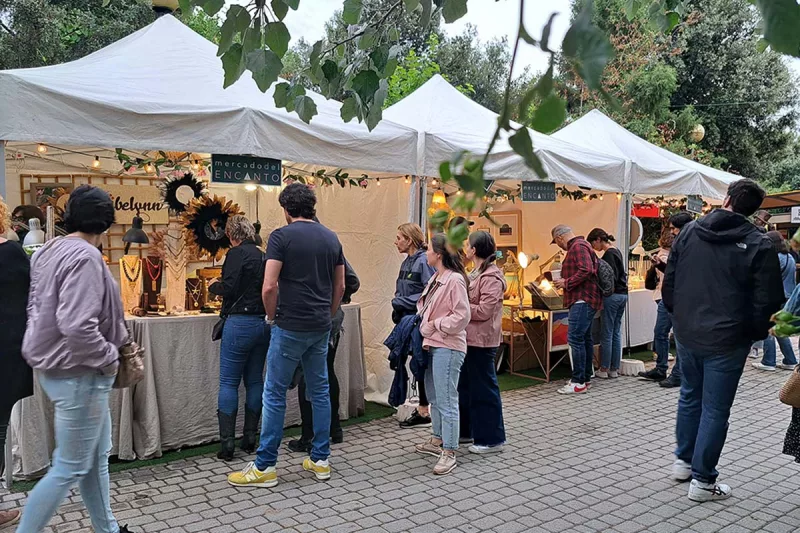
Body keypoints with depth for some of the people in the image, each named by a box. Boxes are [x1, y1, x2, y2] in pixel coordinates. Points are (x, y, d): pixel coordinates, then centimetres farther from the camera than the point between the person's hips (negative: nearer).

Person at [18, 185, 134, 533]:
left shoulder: (48, 251, 8)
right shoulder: (85, 257, -21)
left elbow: (36, 307, 16)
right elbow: (78, 325, -30)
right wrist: (108, 357, -15)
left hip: (58, 365, 10)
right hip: (77, 374, -10)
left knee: (97, 458, 20)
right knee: (69, 469, 3)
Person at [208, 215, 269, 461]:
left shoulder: (236, 253, -8)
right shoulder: (263, 256, 12)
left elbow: (229, 288, -15)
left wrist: (213, 286, 7)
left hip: (240, 323, -7)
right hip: (264, 323, 7)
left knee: (228, 382, 0)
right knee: (254, 381, 12)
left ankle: (227, 442, -1)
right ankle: (250, 439, 16)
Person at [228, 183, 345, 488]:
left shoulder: (282, 236, -9)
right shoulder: (331, 238, 9)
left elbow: (269, 287, -15)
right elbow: (340, 286, 13)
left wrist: (273, 316, 1)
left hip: (290, 326, -6)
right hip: (321, 328, 6)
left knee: (275, 394, 2)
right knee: (320, 391, 13)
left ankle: (265, 466, 8)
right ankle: (320, 460, 21)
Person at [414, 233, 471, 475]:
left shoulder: (455, 279, -16)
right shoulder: (436, 278, 12)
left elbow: (462, 316, -20)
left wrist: (434, 326, -14)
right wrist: (425, 331, 5)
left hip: (448, 347, -10)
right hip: (432, 344, 10)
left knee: (447, 400, -6)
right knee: (434, 397, 20)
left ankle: (449, 453, 1)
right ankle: (438, 440, 35)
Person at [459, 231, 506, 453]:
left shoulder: (491, 277, -17)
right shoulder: (476, 274, 14)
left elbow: (484, 311, -22)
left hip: (482, 342, -10)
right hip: (469, 339, 10)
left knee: (484, 389, -1)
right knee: (465, 386, 18)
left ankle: (492, 439, 9)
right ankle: (467, 430, 32)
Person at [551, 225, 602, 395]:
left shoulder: (578, 246, -12)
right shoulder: (580, 245, 20)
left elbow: (586, 271, -24)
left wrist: (566, 283, -17)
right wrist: (565, 282, 20)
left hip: (583, 300, -11)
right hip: (584, 299, 11)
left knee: (575, 338, -12)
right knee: (585, 338, 13)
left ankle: (578, 382, -11)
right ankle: (586, 378, 20)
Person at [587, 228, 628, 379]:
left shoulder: (608, 254, -12)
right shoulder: (617, 252, 16)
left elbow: (612, 277, -18)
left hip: (612, 295, -9)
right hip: (623, 295, 9)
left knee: (607, 334, -3)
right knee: (616, 333, 10)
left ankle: (604, 369, 3)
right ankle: (614, 368, 14)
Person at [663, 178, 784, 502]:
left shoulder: (689, 232, 0)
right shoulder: (758, 245, -12)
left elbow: (669, 282, 5)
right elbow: (766, 302, -10)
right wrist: (756, 333, 8)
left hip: (686, 334, 5)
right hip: (726, 341, -4)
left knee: (690, 397, 22)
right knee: (715, 409, 5)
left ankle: (684, 461, 34)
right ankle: (702, 481, 13)